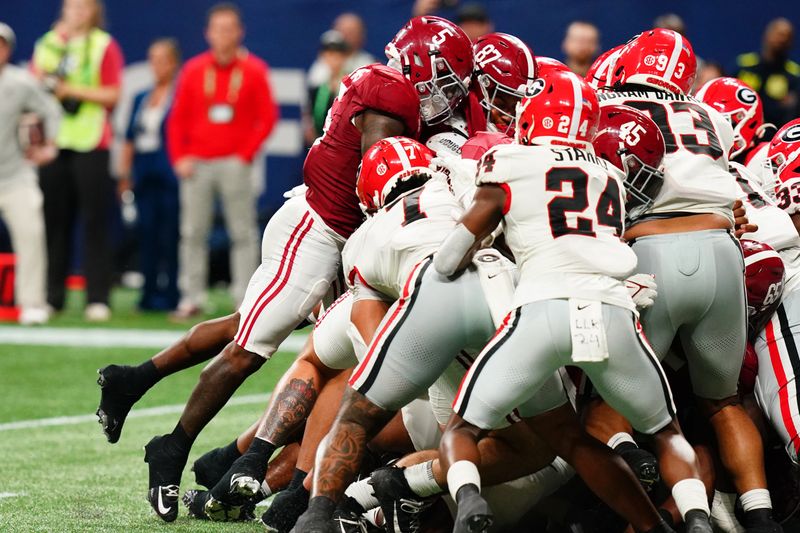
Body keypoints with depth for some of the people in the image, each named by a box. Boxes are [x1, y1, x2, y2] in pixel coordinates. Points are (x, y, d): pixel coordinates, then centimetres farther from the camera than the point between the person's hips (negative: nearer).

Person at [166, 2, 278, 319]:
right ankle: (191, 298, 6)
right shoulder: (194, 70, 9)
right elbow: (178, 118, 10)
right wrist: (179, 157, 0)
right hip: (197, 163, 2)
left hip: (235, 163, -2)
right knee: (192, 233, 1)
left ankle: (245, 300, -3)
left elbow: (268, 118, 1)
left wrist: (247, 154, -6)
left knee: (243, 233, -5)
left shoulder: (253, 70, 3)